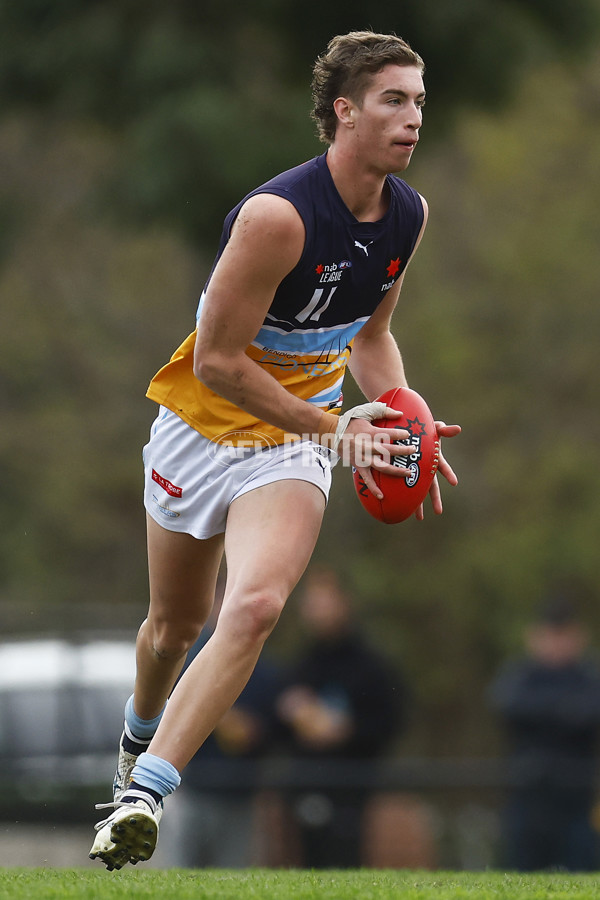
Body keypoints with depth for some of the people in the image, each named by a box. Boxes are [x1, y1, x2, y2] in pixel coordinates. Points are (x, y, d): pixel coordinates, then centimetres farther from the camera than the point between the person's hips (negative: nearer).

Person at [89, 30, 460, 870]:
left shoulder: (408, 215, -4)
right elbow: (217, 360, -23)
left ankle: (144, 793, -23)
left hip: (295, 441, 3)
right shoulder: (278, 214, -27)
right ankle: (138, 739, 49)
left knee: (256, 607, -23)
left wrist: (403, 424, -2)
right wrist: (332, 428, -20)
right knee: (175, 622, 16)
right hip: (204, 423, -3)